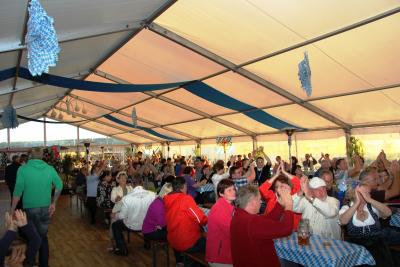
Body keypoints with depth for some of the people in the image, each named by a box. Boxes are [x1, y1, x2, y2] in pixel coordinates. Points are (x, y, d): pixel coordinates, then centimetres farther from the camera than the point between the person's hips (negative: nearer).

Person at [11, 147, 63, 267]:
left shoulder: (23, 169, -11)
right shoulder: (50, 169, -3)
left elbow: (18, 191, -13)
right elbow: (59, 186, 2)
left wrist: (12, 210, -6)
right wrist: (53, 203, 11)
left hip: (29, 209, -2)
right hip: (45, 209, 3)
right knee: (43, 237, 17)